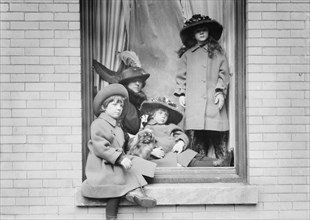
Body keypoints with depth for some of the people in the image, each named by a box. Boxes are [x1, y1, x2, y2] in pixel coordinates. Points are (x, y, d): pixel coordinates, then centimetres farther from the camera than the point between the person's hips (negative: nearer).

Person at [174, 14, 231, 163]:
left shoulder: (217, 52, 16)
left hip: (214, 100, 0)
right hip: (193, 103, 0)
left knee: (219, 138, -7)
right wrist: (181, 93, 2)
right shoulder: (187, 54, 16)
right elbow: (181, 75, 15)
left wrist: (221, 91, -3)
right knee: (195, 138, -5)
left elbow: (223, 73, 10)